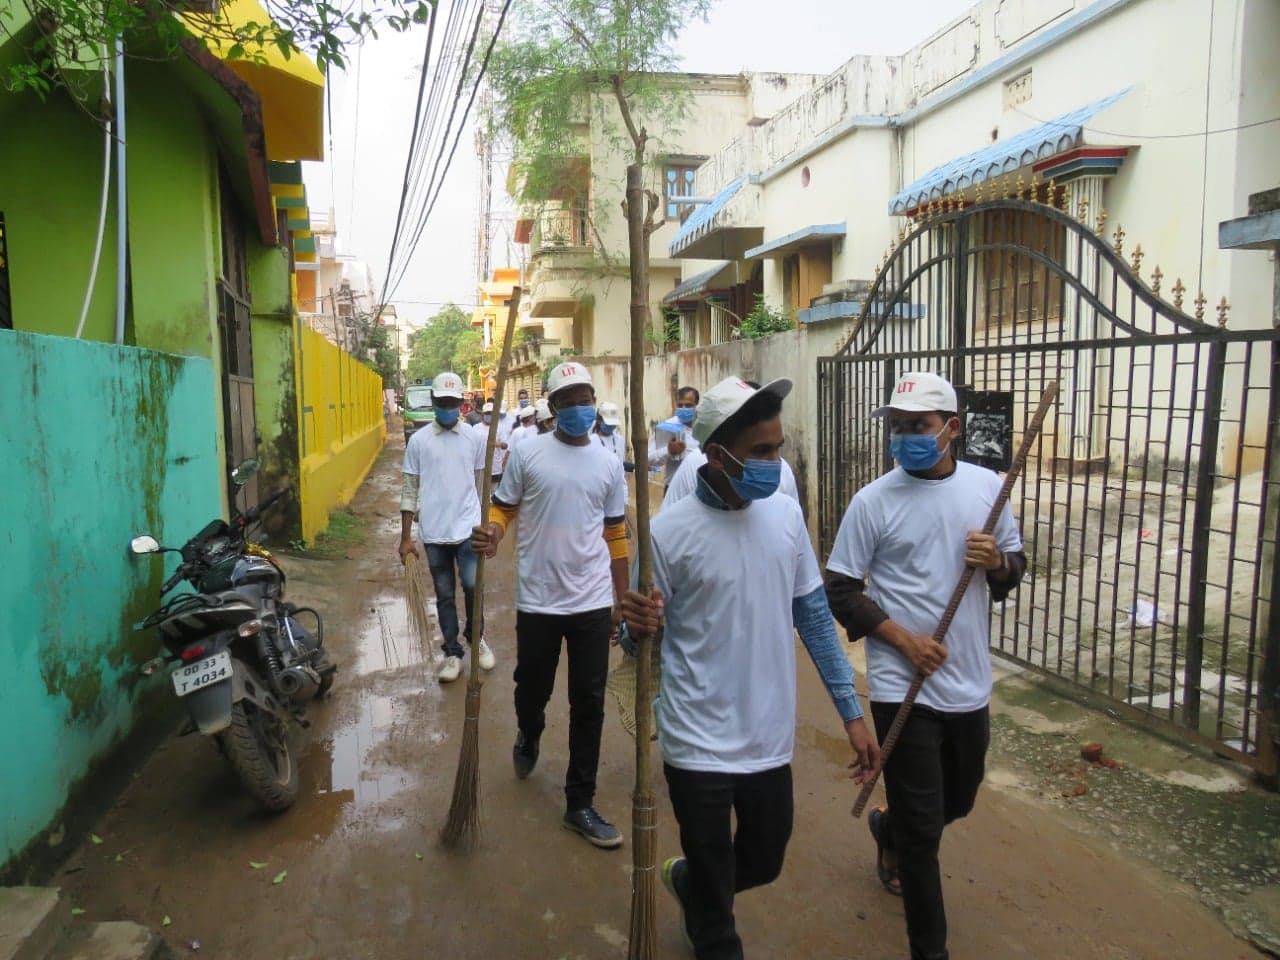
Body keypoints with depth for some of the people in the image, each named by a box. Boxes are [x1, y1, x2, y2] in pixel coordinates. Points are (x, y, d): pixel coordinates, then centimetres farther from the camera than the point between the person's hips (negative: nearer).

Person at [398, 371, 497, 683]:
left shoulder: (475, 438, 2)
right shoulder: (418, 440, 0)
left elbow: (483, 485, 7)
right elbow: (409, 491, 2)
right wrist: (406, 537, 0)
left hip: (468, 529, 0)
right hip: (434, 533, 1)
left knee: (472, 587, -8)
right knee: (445, 596, 9)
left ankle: (476, 638, 20)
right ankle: (453, 653, 23)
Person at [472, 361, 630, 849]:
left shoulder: (609, 463, 5)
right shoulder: (527, 453, -4)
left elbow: (615, 535, 10)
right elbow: (503, 508, 2)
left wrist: (622, 600, 10)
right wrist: (492, 535, -23)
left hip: (593, 602, 2)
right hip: (538, 600, -2)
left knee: (589, 703, 6)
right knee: (532, 688, 14)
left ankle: (580, 804, 20)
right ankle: (528, 739, 50)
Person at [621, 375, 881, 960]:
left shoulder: (785, 515, -3)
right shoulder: (670, 531, -17)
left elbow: (814, 618, 5)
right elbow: (642, 640, -8)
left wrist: (851, 712, 5)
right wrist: (638, 627, -32)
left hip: (771, 737, 5)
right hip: (700, 742, -4)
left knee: (763, 864, 22)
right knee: (714, 894, 11)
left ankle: (686, 880, 52)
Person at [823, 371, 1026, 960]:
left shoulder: (987, 485, 1)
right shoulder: (872, 501, -10)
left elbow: (1015, 567, 11)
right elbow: (840, 590, -7)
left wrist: (996, 562, -13)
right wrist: (901, 637, -17)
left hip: (971, 684, 5)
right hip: (903, 688, -4)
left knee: (958, 802, 24)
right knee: (923, 828, 2)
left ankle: (887, 828, 55)